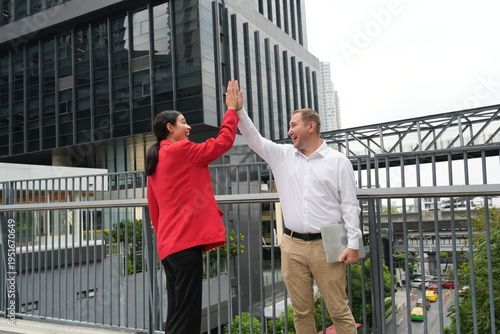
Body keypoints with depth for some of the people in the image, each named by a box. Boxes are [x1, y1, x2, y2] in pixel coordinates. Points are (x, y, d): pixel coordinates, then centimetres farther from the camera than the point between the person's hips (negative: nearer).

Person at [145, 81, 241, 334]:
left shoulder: (155, 162, 17)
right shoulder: (180, 150, -7)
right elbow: (223, 142, -6)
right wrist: (232, 109, 5)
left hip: (169, 243, 9)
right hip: (186, 241, -9)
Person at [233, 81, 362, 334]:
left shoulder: (338, 161, 0)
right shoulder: (283, 155, 10)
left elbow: (350, 205, -2)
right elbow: (254, 139, 7)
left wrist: (353, 243, -7)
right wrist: (239, 110, -4)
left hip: (326, 245, -3)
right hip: (292, 246, 4)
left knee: (339, 310, 3)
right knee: (301, 311, 11)